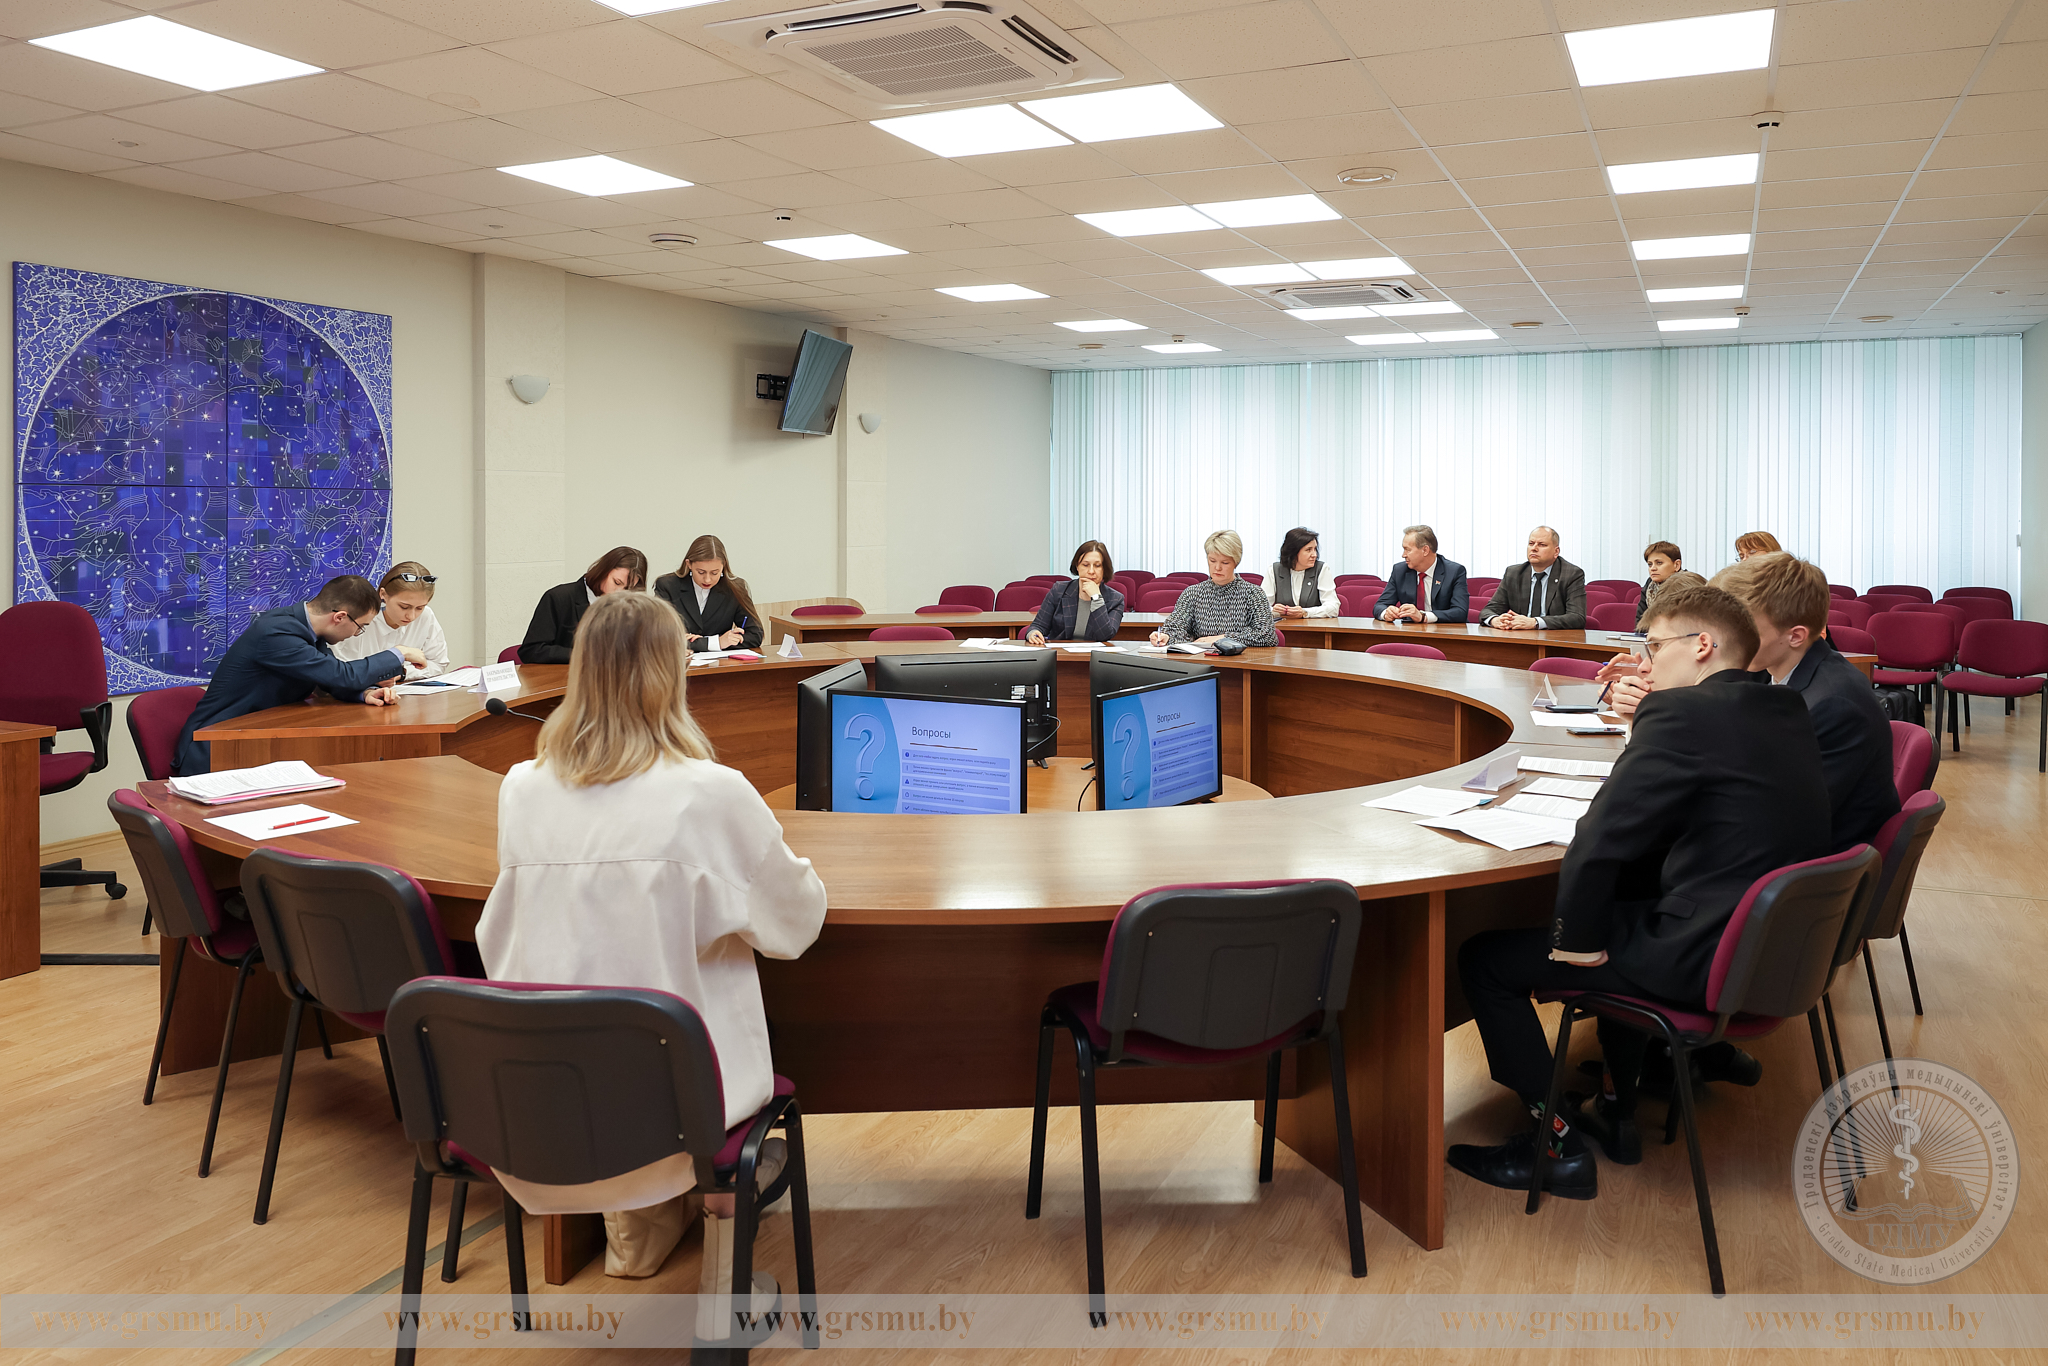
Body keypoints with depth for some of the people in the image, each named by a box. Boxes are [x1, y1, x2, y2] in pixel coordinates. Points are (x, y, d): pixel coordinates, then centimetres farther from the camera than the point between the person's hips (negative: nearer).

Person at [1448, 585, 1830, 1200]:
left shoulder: (1681, 712, -18)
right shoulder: (1787, 713, 9)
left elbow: (1597, 841, -23)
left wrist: (1577, 938, -9)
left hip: (1705, 959, -9)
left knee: (1483, 957, 0)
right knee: (1626, 898, 36)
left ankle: (1557, 1143, 9)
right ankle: (1618, 1113, 39)